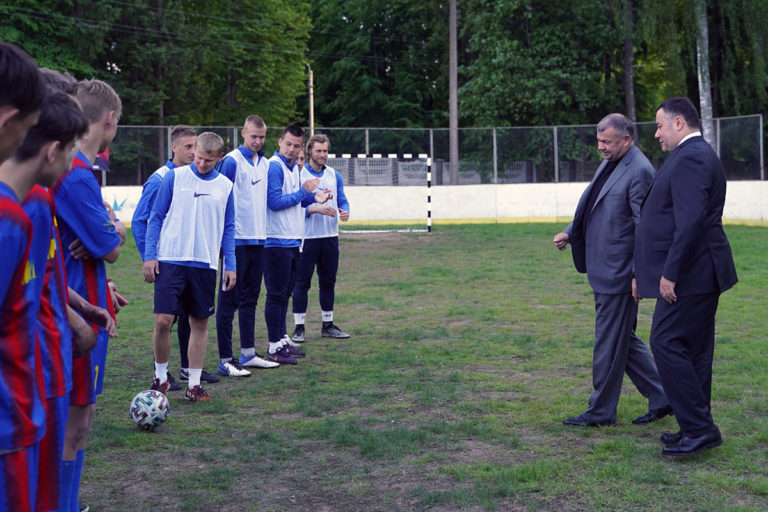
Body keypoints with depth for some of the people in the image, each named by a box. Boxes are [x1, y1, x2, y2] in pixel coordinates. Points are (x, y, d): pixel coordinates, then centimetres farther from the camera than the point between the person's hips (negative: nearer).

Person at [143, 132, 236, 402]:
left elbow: (228, 228, 13)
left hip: (205, 265, 2)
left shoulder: (225, 186, 7)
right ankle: (160, 377, 11)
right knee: (163, 320, -9)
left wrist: (230, 265, 7)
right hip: (171, 260, -2)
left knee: (200, 323, 5)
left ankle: (194, 384, 15)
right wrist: (150, 255, -3)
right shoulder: (174, 177, 1)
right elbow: (156, 217, 4)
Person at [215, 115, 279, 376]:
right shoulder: (232, 161, -9)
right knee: (229, 300, -3)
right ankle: (225, 360, 0)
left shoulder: (264, 162, 14)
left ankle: (248, 354, 22)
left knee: (250, 298, 14)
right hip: (237, 239, -8)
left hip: (258, 238, 8)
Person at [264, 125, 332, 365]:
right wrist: (303, 191, -13)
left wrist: (313, 198, 8)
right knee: (276, 294, -4)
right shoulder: (274, 167, -13)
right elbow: (274, 202, -20)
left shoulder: (294, 168, 16)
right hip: (277, 241, -9)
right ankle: (275, 347, 1)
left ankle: (283, 339, 23)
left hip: (293, 240, 9)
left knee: (285, 292, 15)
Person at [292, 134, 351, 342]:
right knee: (302, 282, -1)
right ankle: (299, 327, 5)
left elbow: (342, 199, 11)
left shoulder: (334, 175, 10)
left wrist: (344, 211, -11)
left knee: (328, 281, 11)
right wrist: (317, 209, -23)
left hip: (330, 236, 5)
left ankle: (328, 325, 21)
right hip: (306, 237, -5)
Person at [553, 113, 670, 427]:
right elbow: (592, 209, 23)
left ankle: (600, 412, 13)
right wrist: (569, 234, 7)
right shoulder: (609, 166, 14)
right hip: (604, 272, 10)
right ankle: (660, 399, 25)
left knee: (609, 343, 1)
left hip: (619, 274, -10)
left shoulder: (638, 172, -16)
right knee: (623, 339, 16)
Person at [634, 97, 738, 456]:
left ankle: (699, 429, -5)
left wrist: (670, 273, -22)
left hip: (690, 274, -11)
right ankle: (697, 428, 21)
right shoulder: (697, 155, 18)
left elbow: (690, 222, -25)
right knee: (693, 350, 14)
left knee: (667, 345, -9)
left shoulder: (690, 158, -16)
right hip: (700, 274, 11)